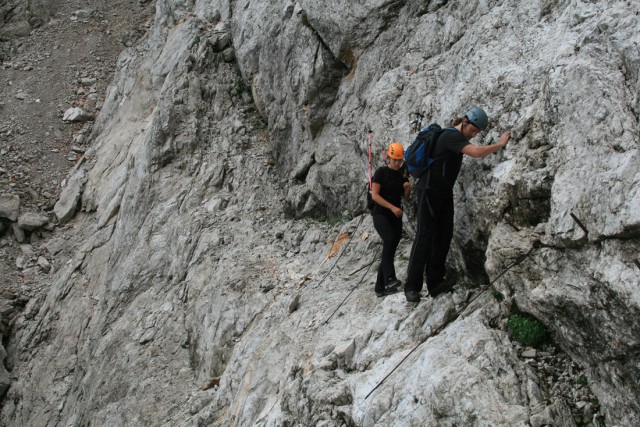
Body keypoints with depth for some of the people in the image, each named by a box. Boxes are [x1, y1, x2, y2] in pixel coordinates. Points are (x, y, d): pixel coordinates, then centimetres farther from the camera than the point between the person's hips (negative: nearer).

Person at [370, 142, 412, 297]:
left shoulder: (403, 174, 12)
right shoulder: (381, 172, -4)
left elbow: (405, 198, 17)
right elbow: (374, 195, -12)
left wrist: (407, 189, -6)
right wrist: (392, 207, -21)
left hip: (396, 216, 6)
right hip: (380, 213, -6)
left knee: (390, 250, 2)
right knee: (389, 239, -31)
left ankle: (380, 287, 8)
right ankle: (389, 279, -38)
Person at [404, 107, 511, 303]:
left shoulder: (456, 137, 12)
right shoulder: (451, 136, -19)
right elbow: (476, 152, -33)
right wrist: (500, 144, -21)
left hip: (444, 193, 10)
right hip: (429, 191, -10)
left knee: (444, 235, 1)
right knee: (425, 236, -10)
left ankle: (435, 283, 2)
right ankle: (412, 287, -7)